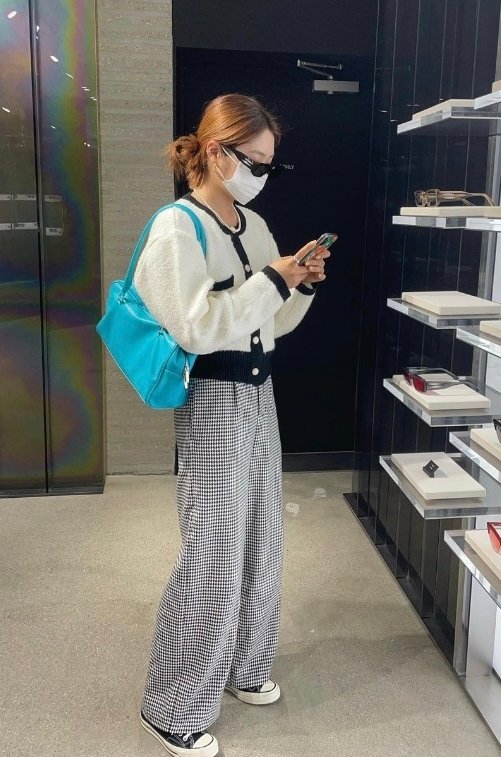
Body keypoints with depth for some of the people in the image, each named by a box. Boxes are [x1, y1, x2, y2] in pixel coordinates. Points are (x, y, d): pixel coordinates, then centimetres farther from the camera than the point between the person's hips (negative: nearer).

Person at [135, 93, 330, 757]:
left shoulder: (254, 225, 11)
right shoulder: (178, 229, -12)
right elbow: (197, 328, -21)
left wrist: (303, 284, -2)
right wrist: (271, 280, -18)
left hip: (259, 393, 8)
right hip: (214, 399, -8)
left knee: (261, 540, 16)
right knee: (213, 554, -3)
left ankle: (244, 667, 37)